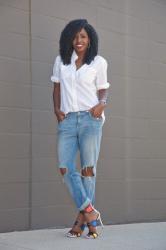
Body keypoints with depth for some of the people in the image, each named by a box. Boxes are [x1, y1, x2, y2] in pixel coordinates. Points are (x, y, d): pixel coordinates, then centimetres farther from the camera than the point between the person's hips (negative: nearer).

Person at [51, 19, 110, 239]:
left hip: (90, 119, -2)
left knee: (88, 169, -1)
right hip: (67, 120, 3)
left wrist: (102, 103, -10)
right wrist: (57, 109, 0)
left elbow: (102, 89, 11)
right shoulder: (61, 60, 11)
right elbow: (57, 88, 15)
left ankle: (81, 219, 6)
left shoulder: (98, 62, 5)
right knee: (65, 168, -7)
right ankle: (90, 213, -2)